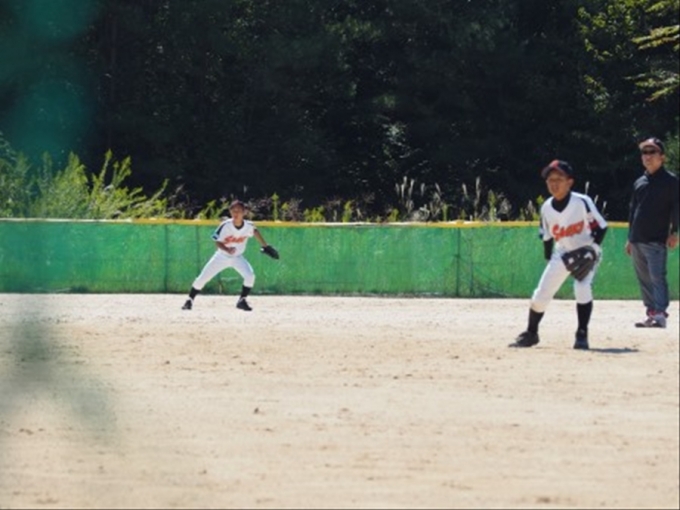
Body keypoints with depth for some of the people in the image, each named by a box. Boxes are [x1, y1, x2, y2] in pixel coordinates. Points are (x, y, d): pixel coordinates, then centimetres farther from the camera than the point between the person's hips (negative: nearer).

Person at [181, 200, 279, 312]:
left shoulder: (249, 226, -18)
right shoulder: (225, 225, -25)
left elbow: (255, 232, 6)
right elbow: (217, 242, -19)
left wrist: (266, 247, 11)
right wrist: (227, 250, -39)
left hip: (238, 258, 1)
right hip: (222, 256, -1)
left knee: (250, 276, -21)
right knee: (202, 278, -5)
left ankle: (242, 301, -2)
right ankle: (190, 300, 14)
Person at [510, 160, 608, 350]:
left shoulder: (582, 202, -22)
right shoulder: (546, 208, -7)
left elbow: (601, 227, -14)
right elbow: (546, 236, 7)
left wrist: (592, 249, -23)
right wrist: (548, 260, 7)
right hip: (562, 254, 4)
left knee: (583, 288, -26)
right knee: (541, 294, 0)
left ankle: (582, 335, -14)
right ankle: (531, 334, 20)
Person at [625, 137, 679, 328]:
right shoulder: (639, 182, 18)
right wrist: (630, 238, 19)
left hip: (656, 240, -7)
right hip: (637, 240, 7)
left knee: (657, 276, -15)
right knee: (643, 279, 8)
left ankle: (660, 313, -21)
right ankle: (651, 312, 13)